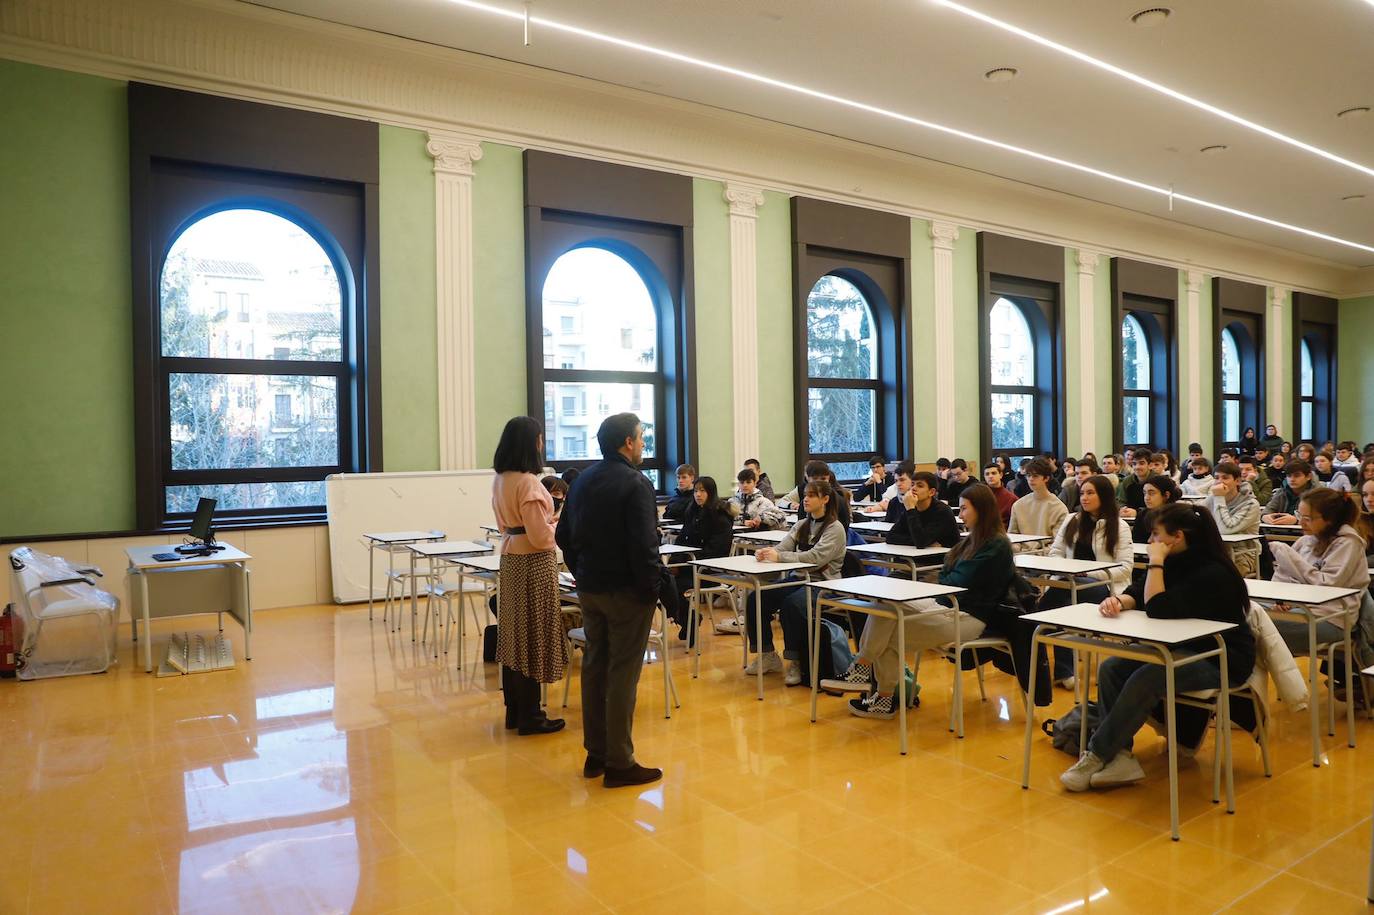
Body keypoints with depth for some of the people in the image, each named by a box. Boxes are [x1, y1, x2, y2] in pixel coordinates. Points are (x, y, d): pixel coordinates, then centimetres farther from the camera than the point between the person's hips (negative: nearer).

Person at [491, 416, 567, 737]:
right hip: (533, 562, -9)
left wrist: (545, 520, 12)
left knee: (513, 633, 14)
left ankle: (514, 710, 24)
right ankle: (530, 717, 10)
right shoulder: (528, 482, -20)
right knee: (532, 635, 0)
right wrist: (556, 526, -1)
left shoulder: (500, 479, 6)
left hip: (510, 559, 9)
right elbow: (540, 536, -21)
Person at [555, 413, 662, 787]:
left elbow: (564, 535, 14)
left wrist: (581, 573, 18)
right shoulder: (635, 483, -16)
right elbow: (644, 544, -22)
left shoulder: (582, 480, 10)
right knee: (622, 673, -2)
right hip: (625, 591, -8)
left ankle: (595, 755, 23)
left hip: (589, 588, 8)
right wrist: (652, 586, -12)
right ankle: (620, 763, 6)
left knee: (594, 666, 14)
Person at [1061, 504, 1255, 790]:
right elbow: (1139, 594, 6)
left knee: (1145, 679, -30)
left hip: (1221, 659, -9)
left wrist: (1156, 562, -24)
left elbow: (1158, 608, -28)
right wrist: (1119, 601, -17)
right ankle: (1120, 758, -16)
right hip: (1179, 647, 9)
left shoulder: (1212, 573, -23)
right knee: (1110, 668, -10)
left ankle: (1096, 756, -19)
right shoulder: (1176, 562, 4)